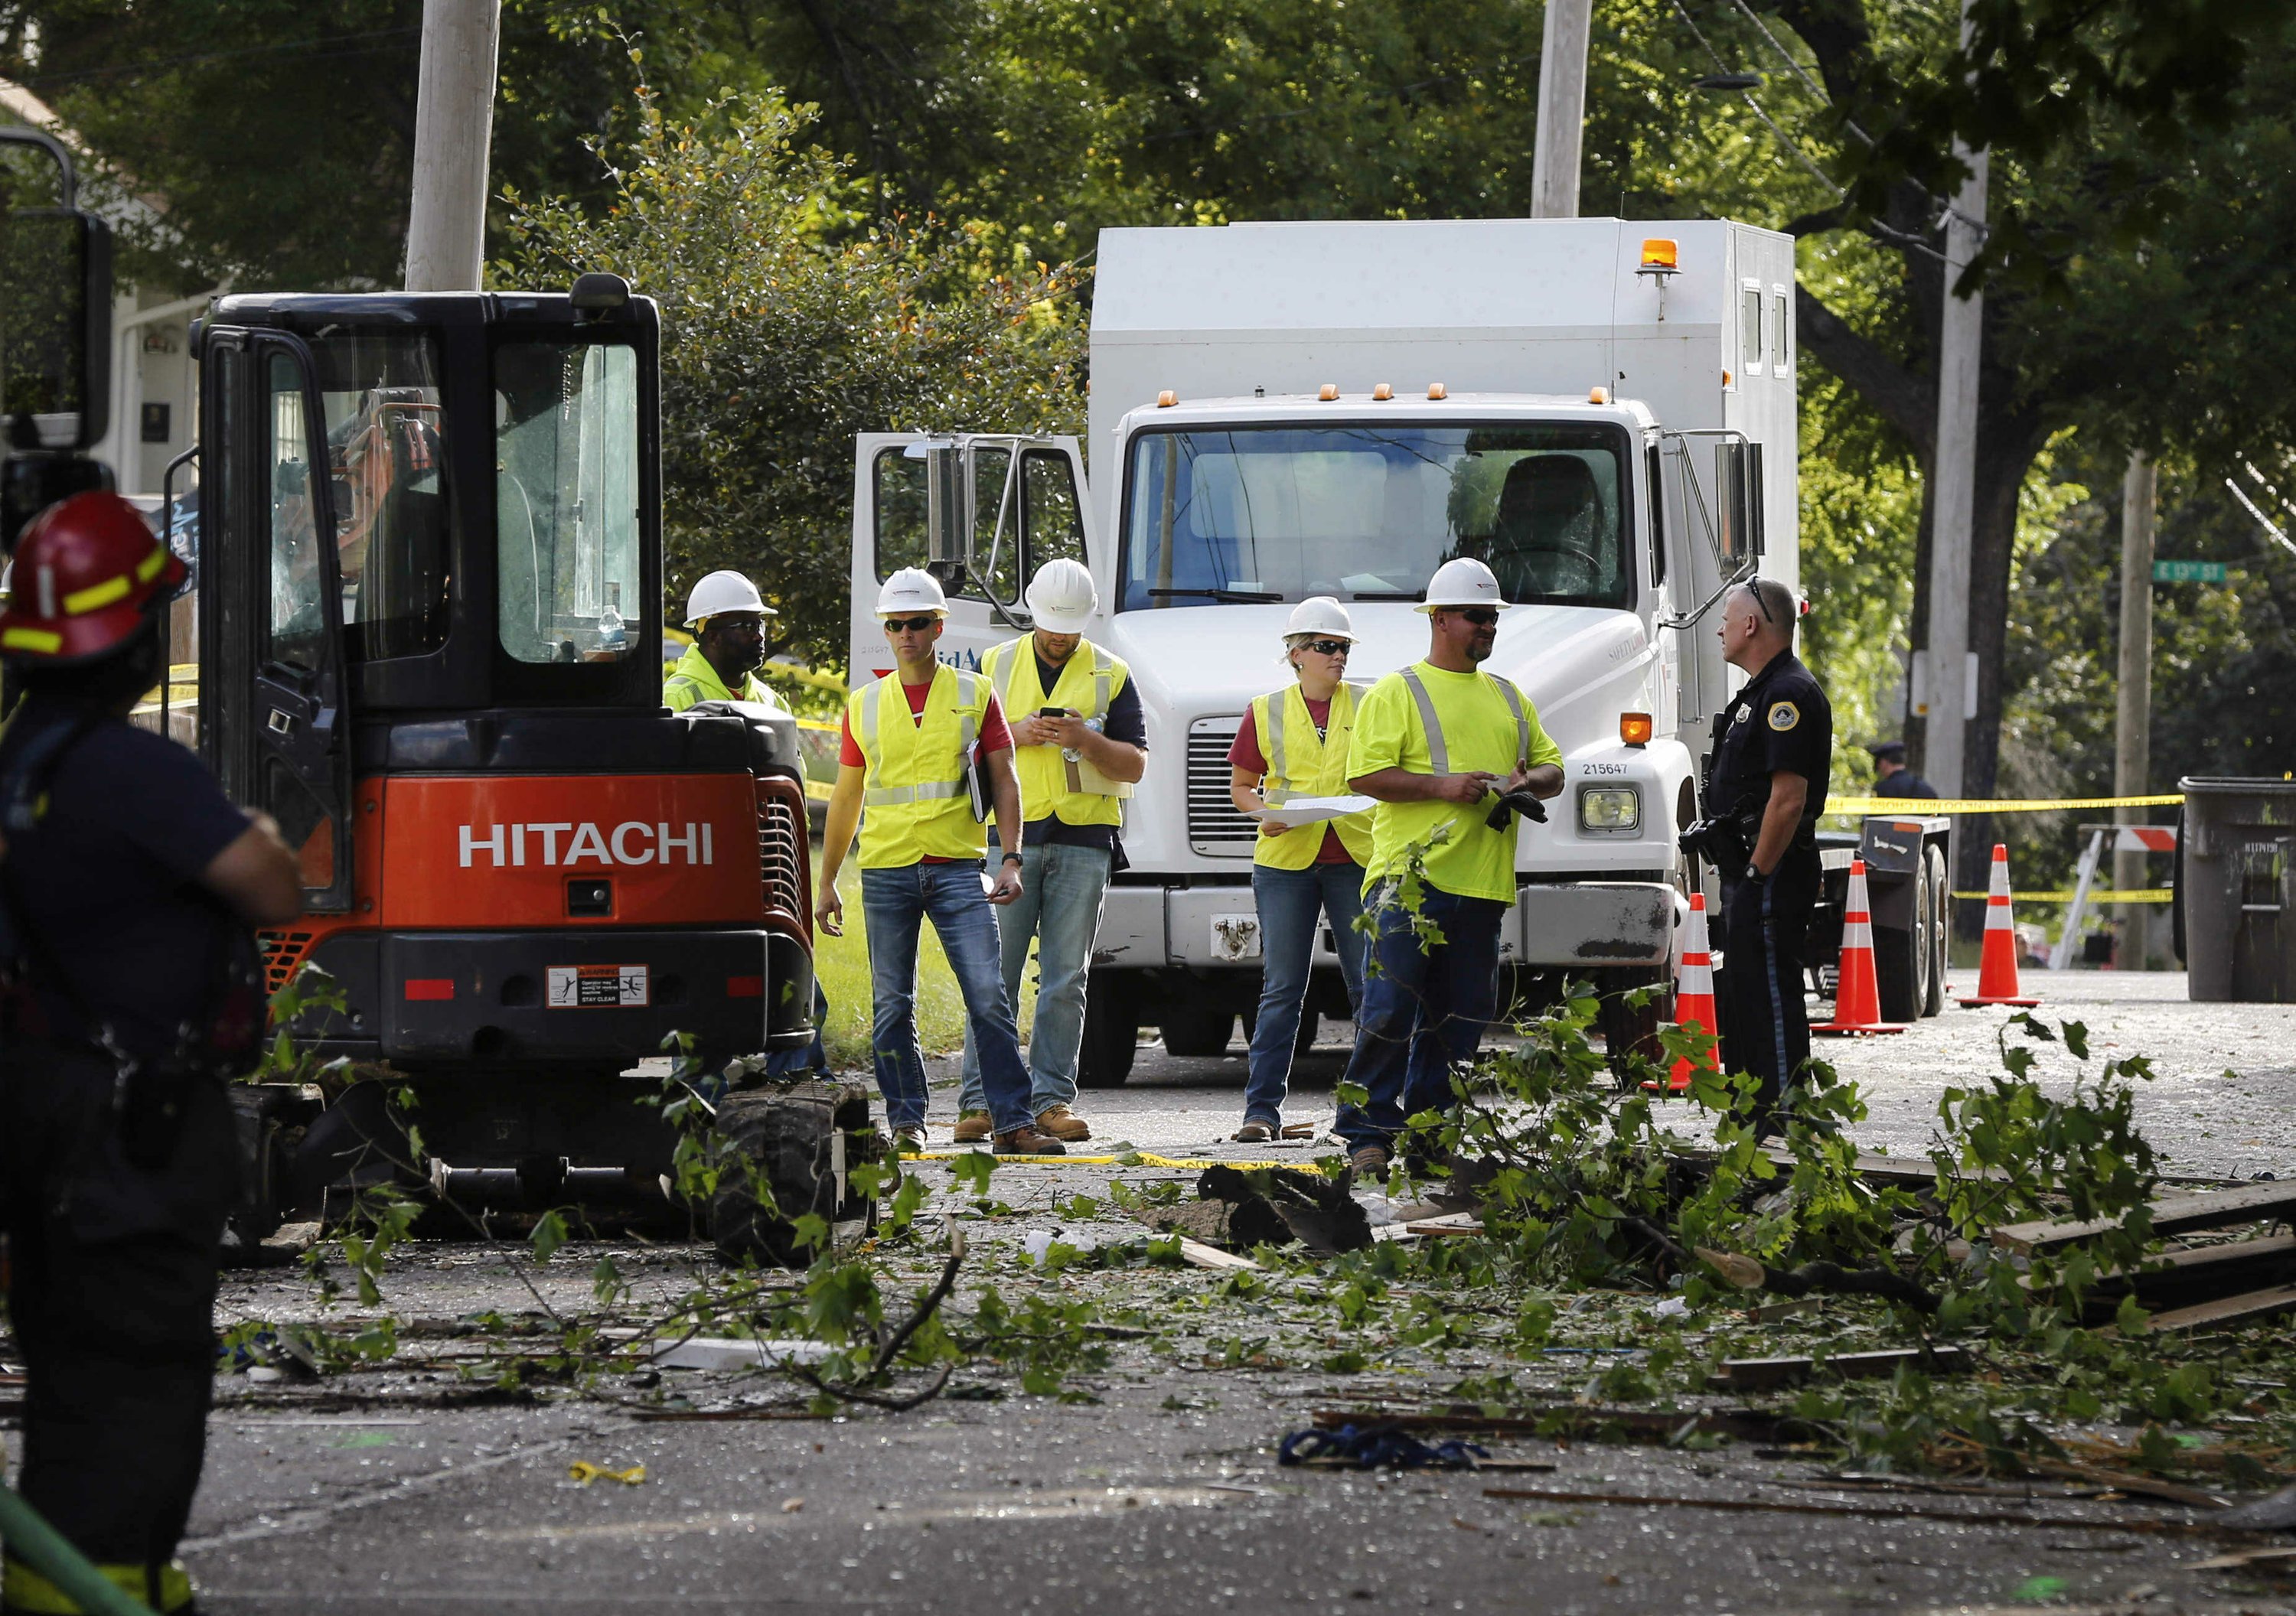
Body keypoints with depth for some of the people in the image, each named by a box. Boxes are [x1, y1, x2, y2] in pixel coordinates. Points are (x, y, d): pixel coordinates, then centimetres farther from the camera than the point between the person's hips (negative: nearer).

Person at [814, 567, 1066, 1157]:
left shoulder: (975, 695, 5)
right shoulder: (864, 706, 10)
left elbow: (1004, 781, 4)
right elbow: (846, 798, 15)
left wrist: (1011, 860, -7)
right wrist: (827, 883, 14)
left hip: (958, 867, -2)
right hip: (886, 870, 2)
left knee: (989, 997, -9)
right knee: (893, 1006, 3)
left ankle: (1012, 1123, -9)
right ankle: (906, 1121, 12)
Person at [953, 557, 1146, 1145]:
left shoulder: (1111, 676, 9)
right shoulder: (997, 666, 10)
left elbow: (1135, 765, 7)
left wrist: (1086, 740, -11)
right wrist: (1015, 735, -8)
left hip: (1082, 842, 0)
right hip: (1009, 837, 0)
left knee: (1065, 981, 0)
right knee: (995, 974, -4)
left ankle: (1052, 1098, 2)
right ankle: (981, 1099, -3)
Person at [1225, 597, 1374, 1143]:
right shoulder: (1267, 712, 7)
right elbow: (1241, 785, 12)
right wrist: (1264, 811, -8)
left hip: (1358, 857, 0)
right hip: (1286, 862, 0)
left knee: (1372, 985, 0)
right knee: (1282, 990, 0)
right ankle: (1262, 1109, 2)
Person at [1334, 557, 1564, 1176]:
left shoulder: (1508, 698, 21)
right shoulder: (1398, 693, 1)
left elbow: (1552, 769, 25)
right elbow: (1365, 775, -9)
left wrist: (1531, 781, 1)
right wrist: (1444, 786, -17)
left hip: (1481, 886, 6)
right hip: (1408, 876, -6)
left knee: (1458, 1020, 7)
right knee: (1390, 1011, -11)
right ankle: (1367, 1136, -9)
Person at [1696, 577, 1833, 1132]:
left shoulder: (1788, 695, -16)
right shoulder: (1762, 691, 19)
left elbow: (1789, 798, -23)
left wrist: (1758, 873, -21)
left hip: (1772, 876, -11)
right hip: (1749, 873, 11)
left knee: (1771, 999, -11)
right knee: (1742, 997, 15)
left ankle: (1783, 1118, -11)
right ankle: (1751, 1117, 21)